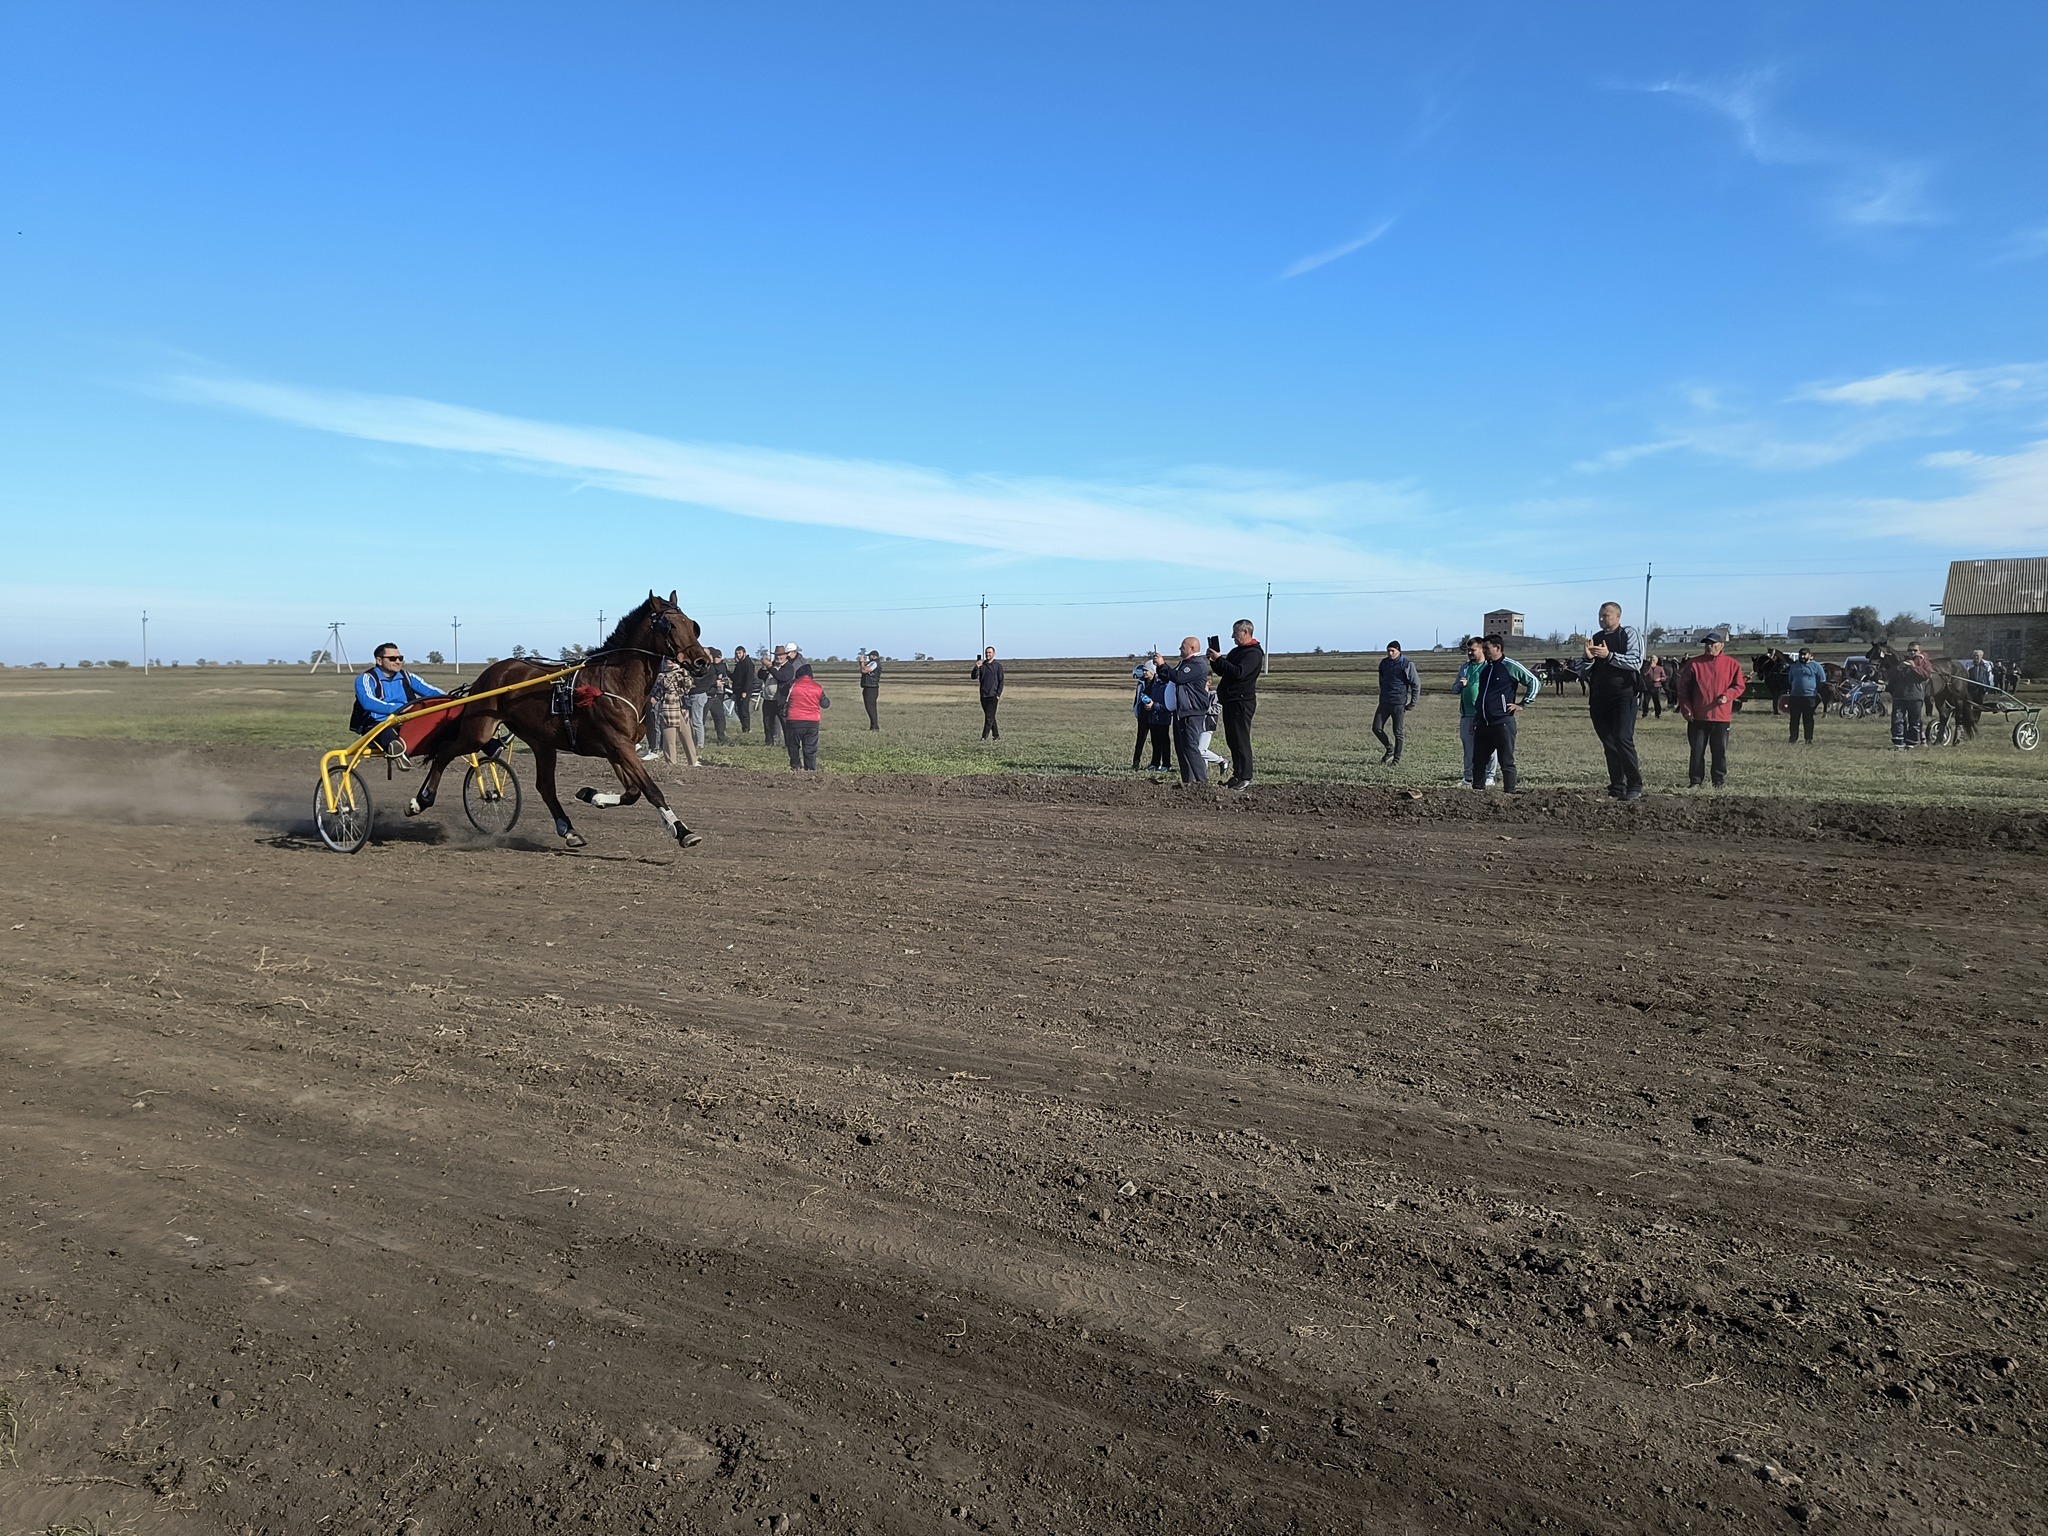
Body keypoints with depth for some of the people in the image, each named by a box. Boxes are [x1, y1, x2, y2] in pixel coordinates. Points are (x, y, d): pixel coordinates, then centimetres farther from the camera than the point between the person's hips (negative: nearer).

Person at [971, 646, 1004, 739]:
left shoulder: (998, 665, 1)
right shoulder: (981, 665, 9)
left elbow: (1001, 681, -1)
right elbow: (974, 677, 1)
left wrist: (998, 694, -10)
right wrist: (976, 667, -16)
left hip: (993, 695, -4)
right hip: (983, 695, 4)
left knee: (989, 717, -11)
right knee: (990, 717, 10)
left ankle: (984, 736, -15)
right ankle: (996, 735, 18)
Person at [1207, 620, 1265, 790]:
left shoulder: (1254, 653, -11)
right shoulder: (1236, 651, 19)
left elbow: (1239, 672, -24)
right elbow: (1222, 672, 22)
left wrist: (1219, 659, -20)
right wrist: (1214, 661, 3)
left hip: (1242, 701, -9)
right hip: (1230, 701, 10)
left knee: (1241, 741, -8)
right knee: (1232, 740, 11)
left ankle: (1245, 779, -6)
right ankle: (1237, 776, 17)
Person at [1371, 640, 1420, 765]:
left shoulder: (1406, 665, -8)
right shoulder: (1384, 663, 7)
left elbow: (1416, 684, -4)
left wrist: (1413, 703, -4)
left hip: (1399, 703, -5)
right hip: (1384, 702, 5)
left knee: (1398, 733, 0)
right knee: (1376, 728, -1)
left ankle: (1396, 759, 10)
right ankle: (1390, 750, 20)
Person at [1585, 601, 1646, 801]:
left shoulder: (1629, 634, 0)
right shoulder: (1596, 638, 16)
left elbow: (1636, 662, -12)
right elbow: (1585, 671, 17)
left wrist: (1609, 655, -21)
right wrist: (1588, 658, -4)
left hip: (1623, 695, -6)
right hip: (1599, 697, 6)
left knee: (1623, 738, -16)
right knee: (1608, 742, 6)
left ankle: (1635, 787, -12)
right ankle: (1617, 786, 13)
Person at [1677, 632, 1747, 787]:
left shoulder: (1731, 664, 4)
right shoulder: (1693, 663, 3)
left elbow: (1740, 686, 6)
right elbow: (1683, 688, 4)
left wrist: (1727, 696, -13)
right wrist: (1686, 709, -3)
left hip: (1721, 716, 0)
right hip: (1697, 716, 0)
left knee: (1720, 751, 5)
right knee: (1697, 751, 3)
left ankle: (1719, 782, 13)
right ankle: (1695, 781, 10)